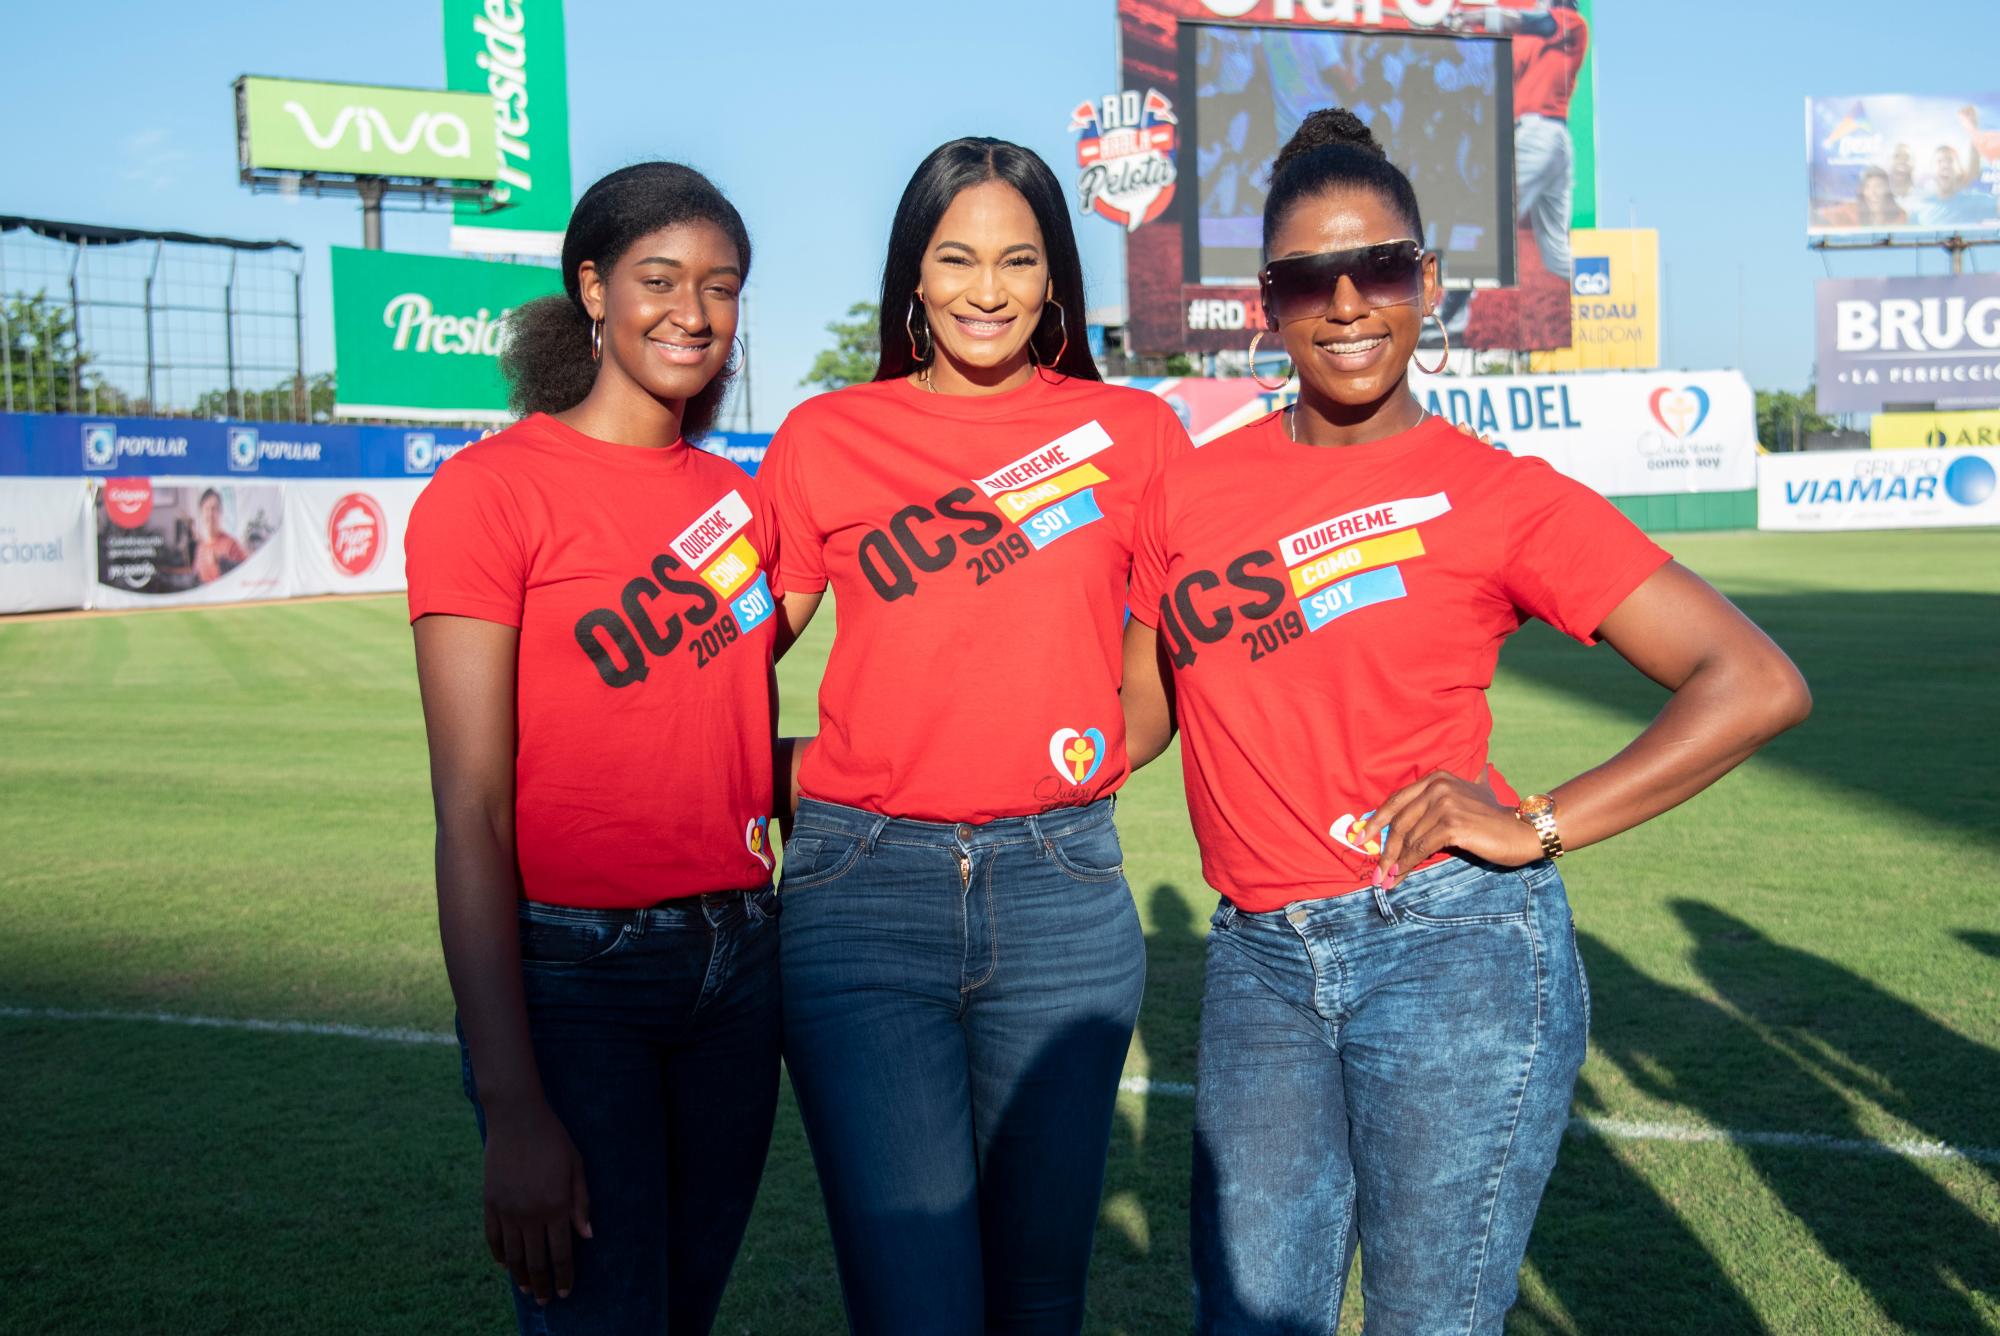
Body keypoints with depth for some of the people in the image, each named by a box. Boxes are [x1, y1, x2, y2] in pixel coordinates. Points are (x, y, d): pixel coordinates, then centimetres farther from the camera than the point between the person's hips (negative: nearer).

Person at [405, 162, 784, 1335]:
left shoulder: (740, 498, 9)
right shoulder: (491, 490, -9)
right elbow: (472, 810, -14)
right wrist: (514, 1107, -18)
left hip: (739, 961, 6)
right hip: (571, 972, -5)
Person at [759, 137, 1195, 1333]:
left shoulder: (1135, 434, 6)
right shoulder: (825, 440, 5)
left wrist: (1090, 758, 3)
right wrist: (775, 784, -4)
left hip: (1062, 891, 1)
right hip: (863, 888, -1)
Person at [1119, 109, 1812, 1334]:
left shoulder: (1500, 495, -4)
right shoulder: (1191, 491, 7)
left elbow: (1758, 686, -7)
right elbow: (1140, 713, 15)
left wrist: (1541, 829, -12)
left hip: (1456, 948, -3)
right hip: (1261, 964, 4)